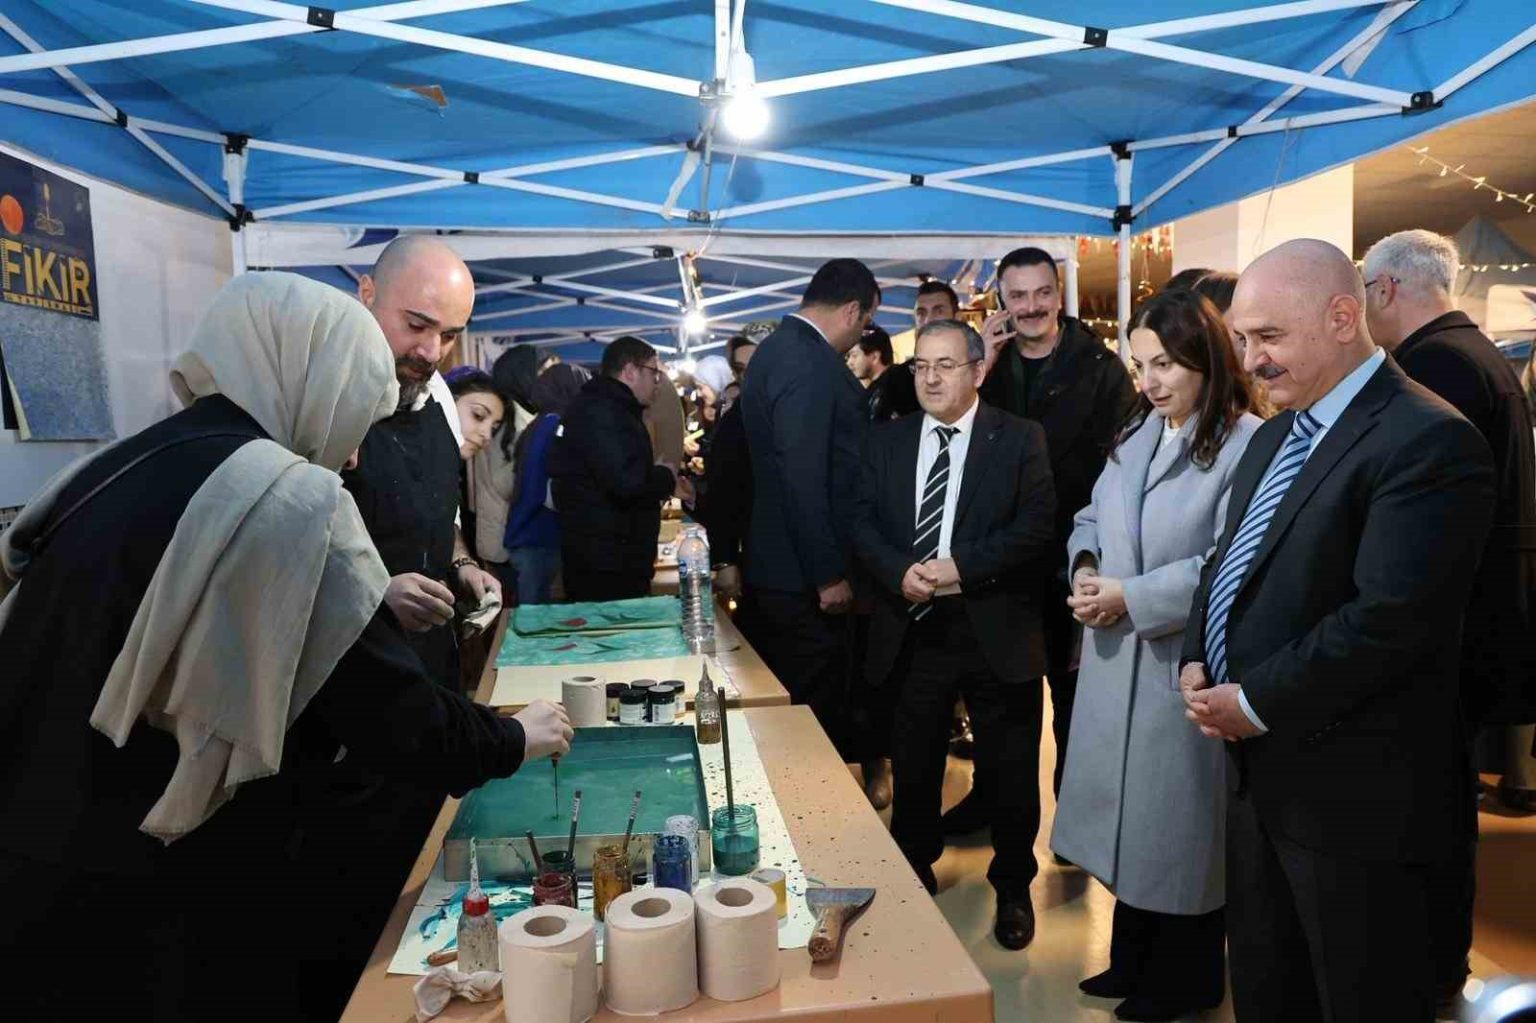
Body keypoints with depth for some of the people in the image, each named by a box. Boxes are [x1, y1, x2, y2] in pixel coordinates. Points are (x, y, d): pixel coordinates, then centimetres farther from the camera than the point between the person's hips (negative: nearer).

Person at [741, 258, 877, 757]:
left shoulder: (779, 347, 15)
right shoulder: (806, 362, -18)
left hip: (779, 566, 10)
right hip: (804, 576, -10)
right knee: (814, 714, 0)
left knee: (791, 707, 18)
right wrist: (828, 575, -18)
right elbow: (802, 477, -23)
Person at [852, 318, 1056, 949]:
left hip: (996, 633, -2)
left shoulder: (1019, 439, -2)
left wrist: (960, 566, -20)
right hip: (910, 631, 3)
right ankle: (914, 875, 39)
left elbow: (1036, 528, -10)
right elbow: (863, 523, 3)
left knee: (1012, 771, 10)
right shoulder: (886, 441, 8)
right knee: (912, 768, 15)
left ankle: (1012, 888, 34)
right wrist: (900, 571, -16)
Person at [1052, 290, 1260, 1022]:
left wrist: (1131, 598, -21)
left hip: (1188, 671, -7)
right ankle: (1135, 960, 39)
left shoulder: (1248, 445, -16)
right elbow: (1091, 519, 12)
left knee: (1180, 824, 11)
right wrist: (1086, 567, -8)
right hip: (1118, 664, 7)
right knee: (1132, 816, 19)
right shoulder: (1134, 434, 10)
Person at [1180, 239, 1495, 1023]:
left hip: (1353, 789, -8)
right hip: (1262, 772, 8)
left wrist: (1256, 704, -17)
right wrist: (1197, 663, -1)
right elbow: (1228, 563, 17)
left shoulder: (1427, 441, -17)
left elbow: (1391, 619, -25)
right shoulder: (1275, 436, 12)